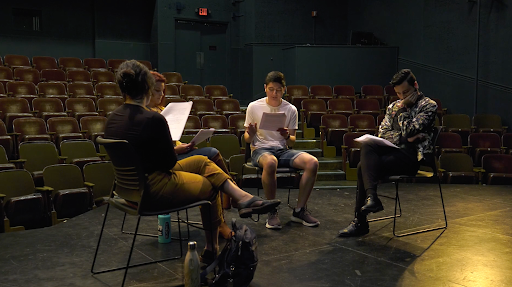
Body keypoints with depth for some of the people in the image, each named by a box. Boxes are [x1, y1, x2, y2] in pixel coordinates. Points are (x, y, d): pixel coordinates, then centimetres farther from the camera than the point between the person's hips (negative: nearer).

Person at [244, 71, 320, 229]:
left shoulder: (291, 109, 5)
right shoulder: (254, 107, 0)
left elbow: (292, 141, 8)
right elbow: (247, 139, 4)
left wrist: (287, 137, -15)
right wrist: (250, 135, -20)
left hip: (283, 150, 3)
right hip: (260, 149, -3)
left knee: (313, 162, -24)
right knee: (270, 162, -41)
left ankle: (299, 210, -10)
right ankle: (272, 212, -22)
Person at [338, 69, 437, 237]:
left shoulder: (428, 105, 3)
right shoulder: (394, 106, 22)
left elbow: (409, 130, -12)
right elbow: (382, 133, 10)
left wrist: (402, 110, 1)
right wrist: (405, 138, -5)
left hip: (414, 155, -6)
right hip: (393, 150, 6)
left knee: (365, 167, -25)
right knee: (367, 146, -27)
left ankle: (360, 223, -22)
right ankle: (371, 198, -31)